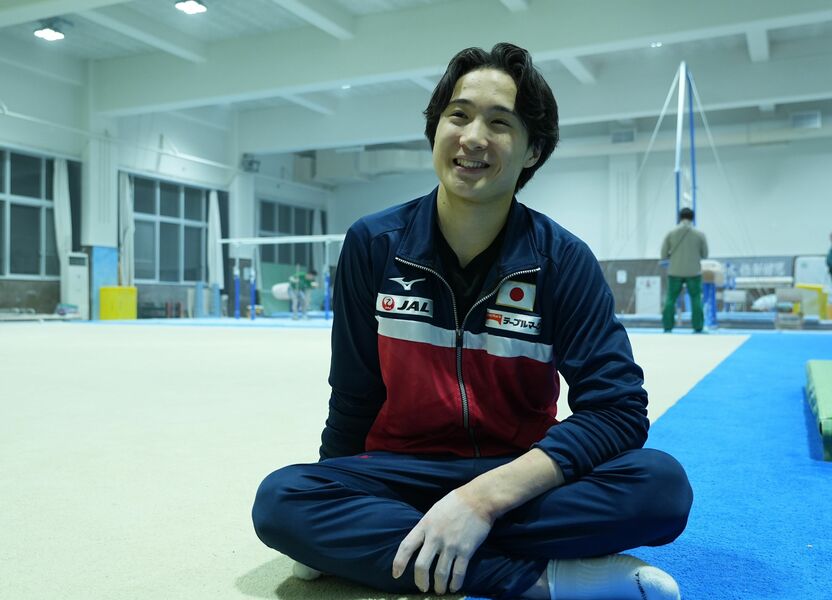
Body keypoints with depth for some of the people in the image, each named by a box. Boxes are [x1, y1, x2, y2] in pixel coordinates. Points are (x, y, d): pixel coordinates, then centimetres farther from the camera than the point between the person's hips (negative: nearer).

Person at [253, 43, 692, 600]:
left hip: (517, 479, 0)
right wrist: (334, 501, 8)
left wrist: (485, 496, -29)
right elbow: (353, 401, 3)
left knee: (662, 485, -27)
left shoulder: (563, 259, -9)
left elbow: (616, 407, -17)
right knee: (281, 500, -28)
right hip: (398, 473, 1)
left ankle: (366, 543, -23)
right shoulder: (373, 244, -5)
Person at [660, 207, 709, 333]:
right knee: (696, 300, 8)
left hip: (675, 272, 0)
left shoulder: (670, 233, -2)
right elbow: (705, 255, 6)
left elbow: (663, 255, 0)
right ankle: (698, 329, 8)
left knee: (670, 299, 7)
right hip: (694, 272, 0)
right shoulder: (699, 234, -3)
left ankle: (667, 328, 5)